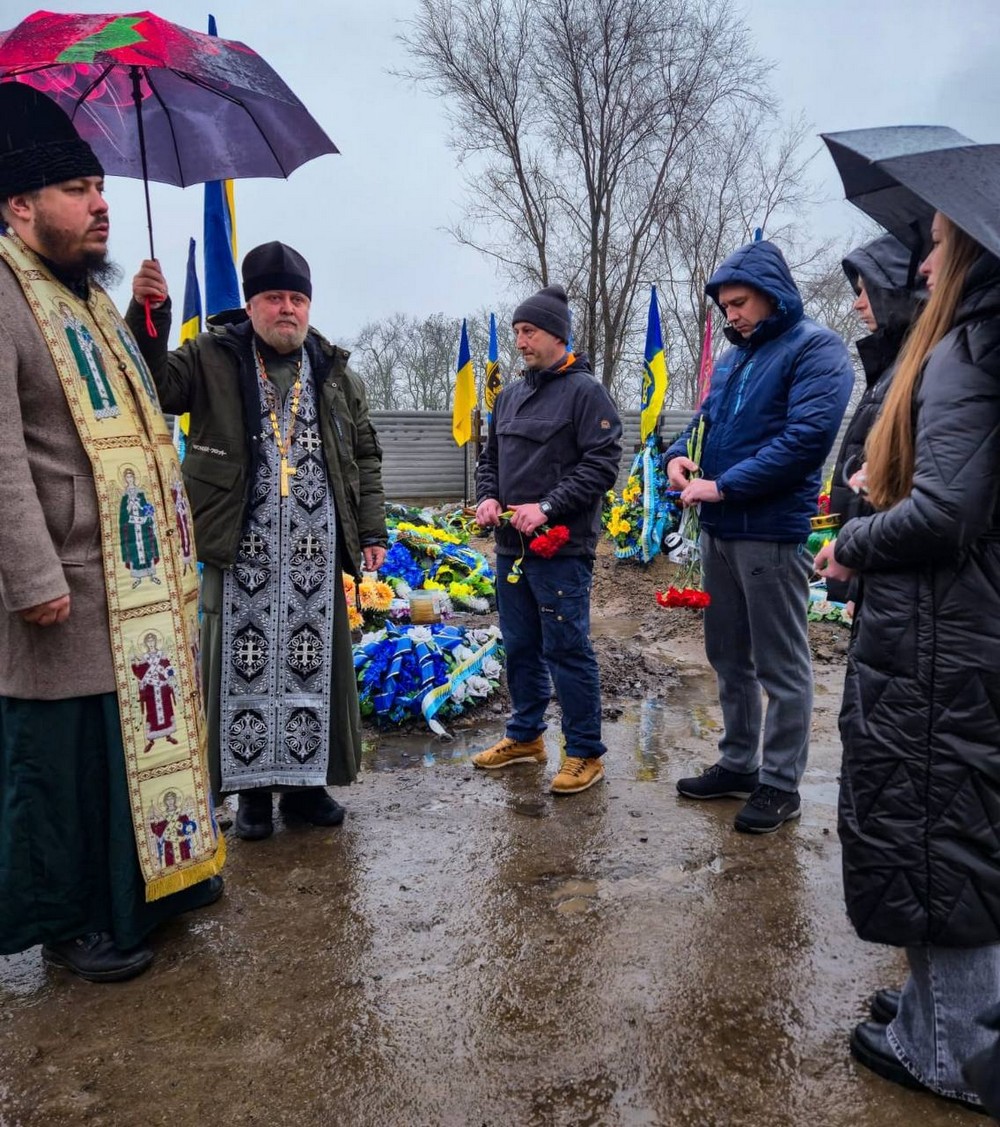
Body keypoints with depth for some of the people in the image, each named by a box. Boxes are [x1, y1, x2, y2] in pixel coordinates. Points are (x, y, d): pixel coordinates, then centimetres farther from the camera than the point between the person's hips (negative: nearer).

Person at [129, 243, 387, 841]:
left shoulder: (336, 373, 12)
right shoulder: (213, 358, 5)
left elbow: (366, 458, 13)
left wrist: (372, 530, 7)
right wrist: (148, 318, -23)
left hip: (317, 552, 3)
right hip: (243, 550, -2)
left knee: (315, 667, 8)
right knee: (245, 667, 3)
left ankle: (306, 782, 24)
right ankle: (252, 788, 19)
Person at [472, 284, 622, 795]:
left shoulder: (584, 391, -7)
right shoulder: (509, 395, 15)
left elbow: (602, 465, -14)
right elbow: (491, 458, 22)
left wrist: (547, 507, -20)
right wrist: (488, 497, 2)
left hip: (562, 548, -7)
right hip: (511, 546, 8)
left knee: (567, 651, -2)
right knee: (520, 646, 16)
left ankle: (585, 753, 12)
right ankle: (525, 736, 32)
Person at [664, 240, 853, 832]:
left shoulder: (815, 348, -7)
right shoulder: (733, 358, 16)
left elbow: (808, 437, -19)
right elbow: (705, 421, 22)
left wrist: (724, 486, -18)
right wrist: (680, 455, -2)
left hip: (772, 532, -8)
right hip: (719, 530, 8)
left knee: (781, 666, 2)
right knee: (729, 657, 16)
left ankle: (780, 784, 15)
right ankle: (738, 763, 30)